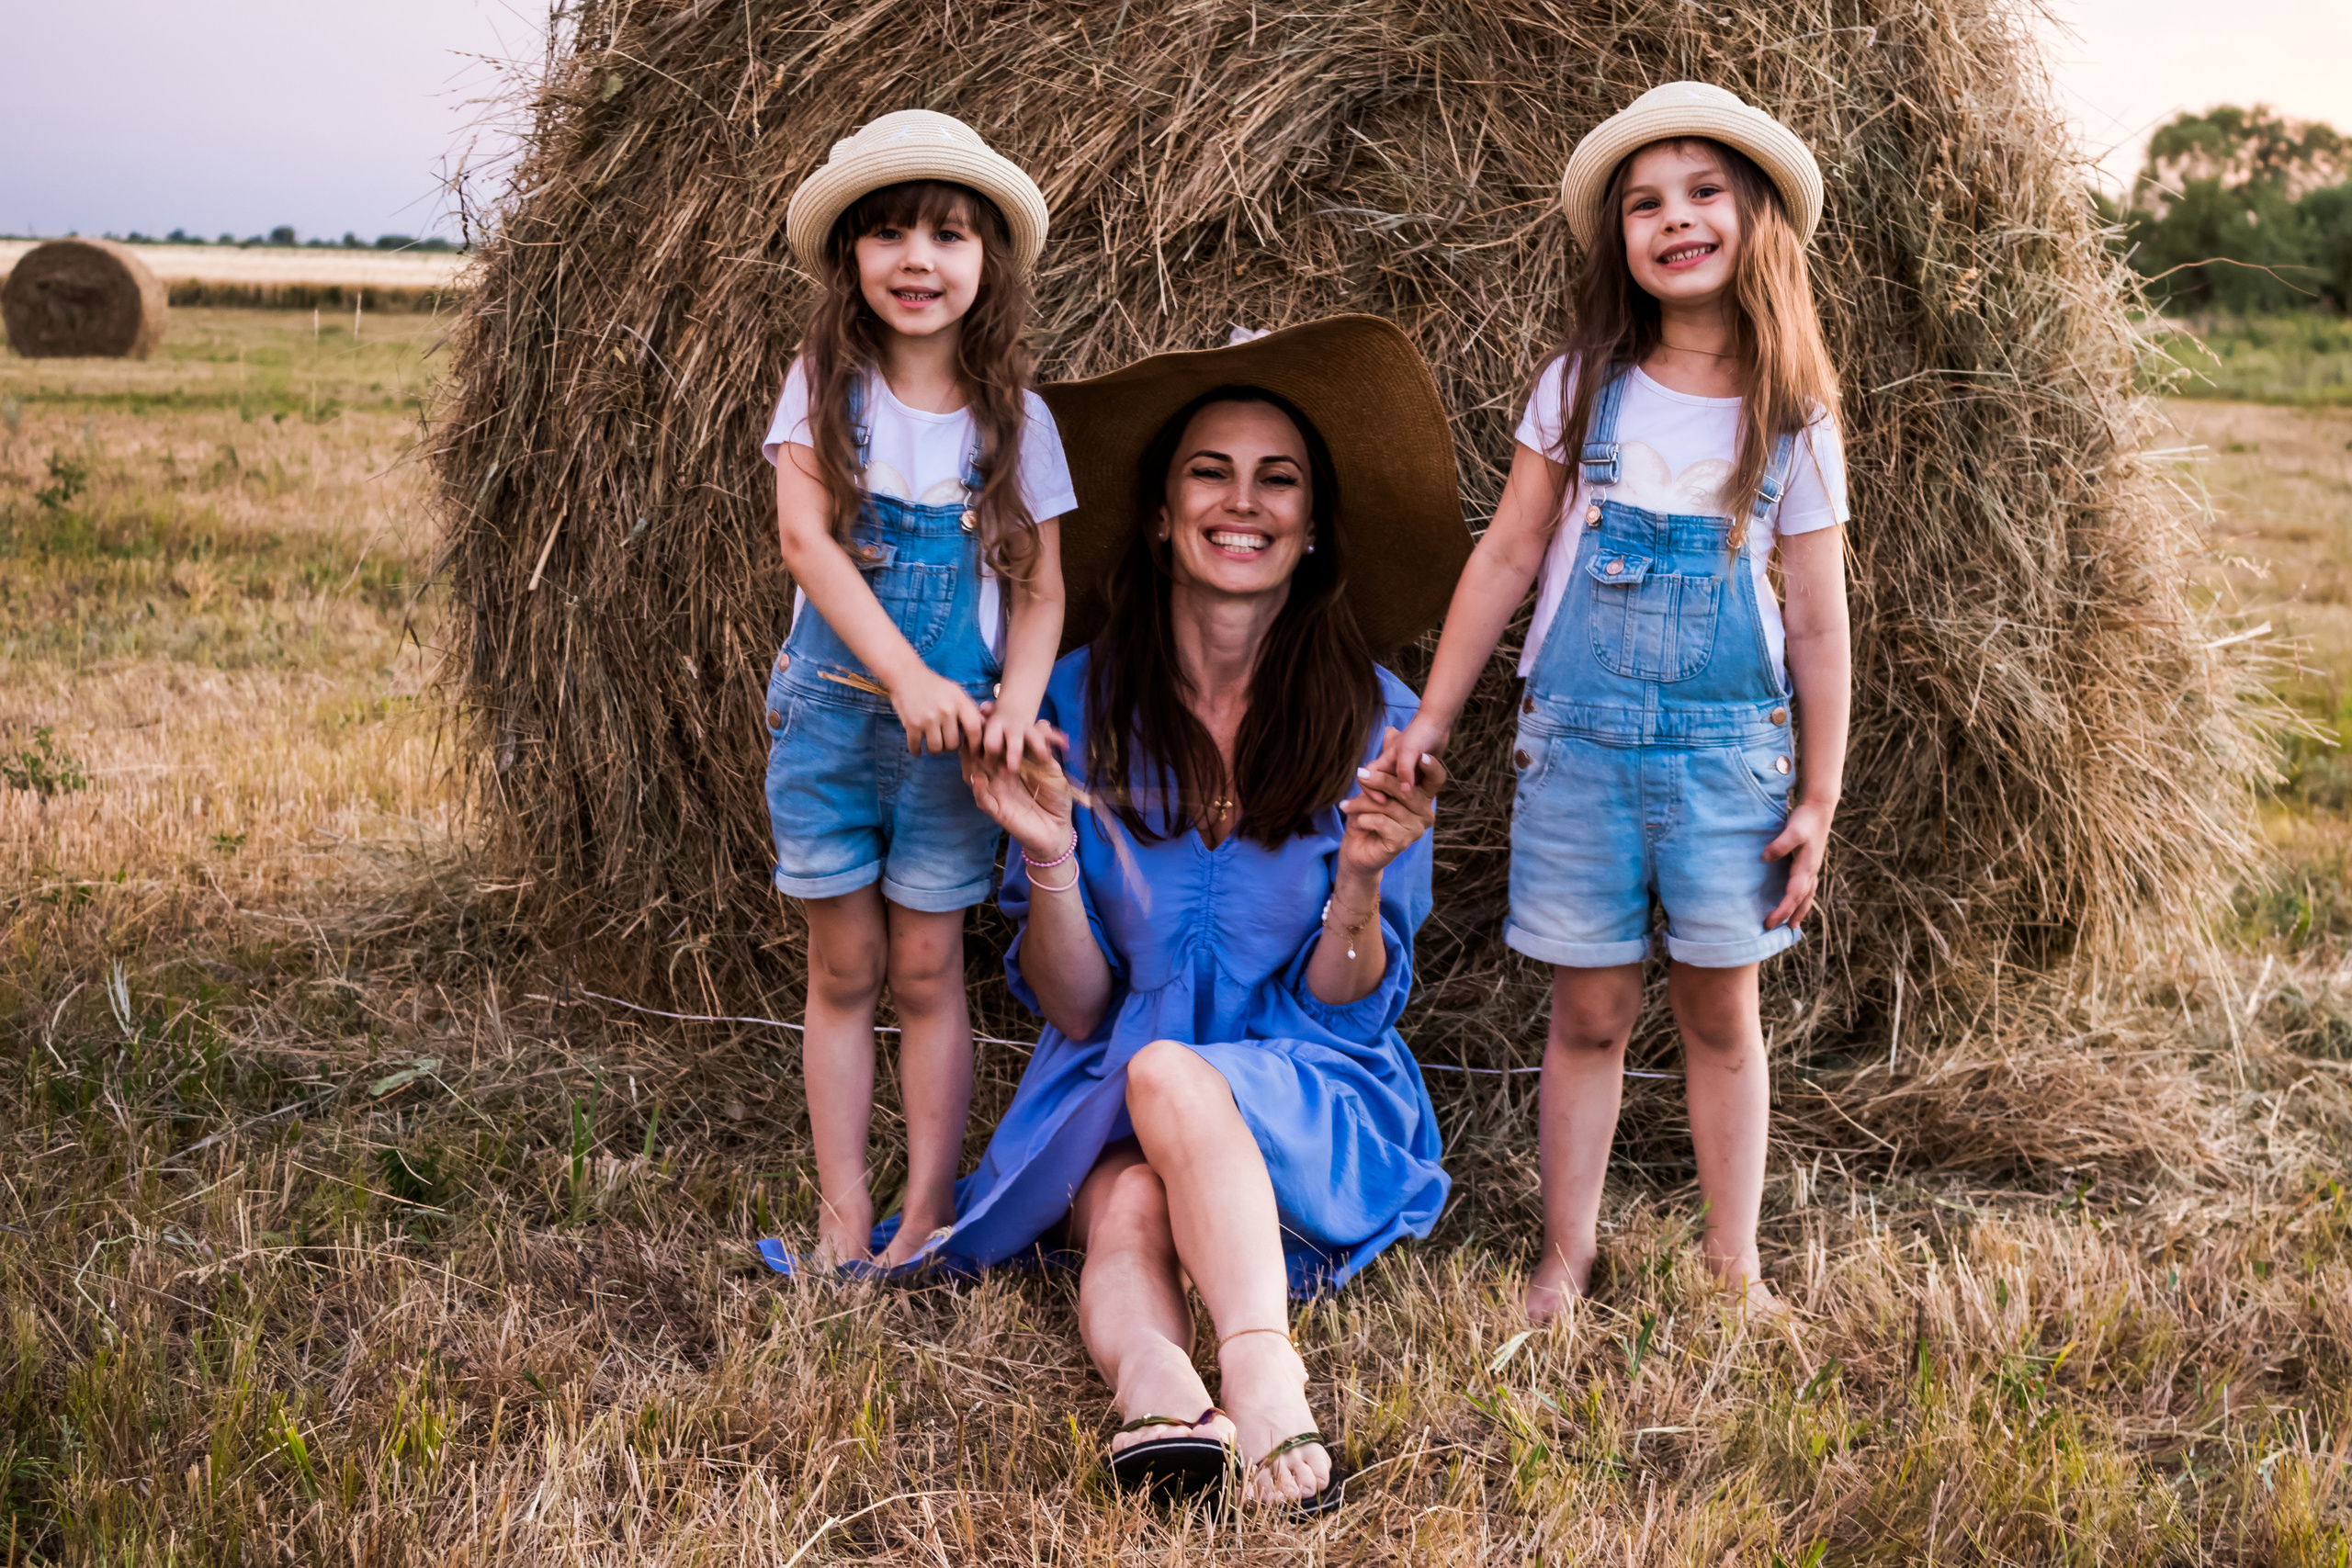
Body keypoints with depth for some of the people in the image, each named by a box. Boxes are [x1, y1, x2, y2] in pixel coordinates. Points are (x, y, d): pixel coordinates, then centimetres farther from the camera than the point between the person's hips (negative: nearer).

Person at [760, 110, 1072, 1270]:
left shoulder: (1017, 422, 0)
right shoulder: (824, 389, -2)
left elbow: (1040, 590, 0)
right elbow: (803, 536, -14)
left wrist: (1015, 707, -18)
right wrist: (906, 673, -25)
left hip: (949, 735, 0)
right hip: (830, 718, 0)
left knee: (927, 974, 7)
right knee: (844, 971, 7)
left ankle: (930, 1210, 15)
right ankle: (842, 1210, 15)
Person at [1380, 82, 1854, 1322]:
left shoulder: (1797, 420, 1)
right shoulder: (1583, 386, 2)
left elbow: (1818, 623, 3)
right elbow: (1506, 557, 7)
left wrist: (1817, 800, 1)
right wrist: (1431, 722, 6)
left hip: (1729, 744, 0)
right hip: (1579, 739, 0)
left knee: (1719, 1008, 6)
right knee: (1588, 1009, 4)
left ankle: (1734, 1261, 18)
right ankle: (1566, 1257, 16)